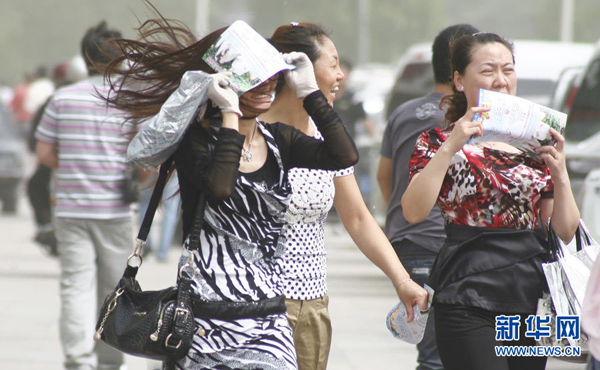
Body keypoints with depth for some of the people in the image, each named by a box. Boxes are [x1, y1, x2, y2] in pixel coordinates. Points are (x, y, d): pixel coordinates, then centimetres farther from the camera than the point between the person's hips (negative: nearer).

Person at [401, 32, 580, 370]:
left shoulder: (534, 143, 14)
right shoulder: (440, 142, 2)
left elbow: (566, 232, 11)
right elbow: (414, 212, -15)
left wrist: (560, 173, -5)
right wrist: (450, 146, -20)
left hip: (532, 302, 5)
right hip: (469, 307, -5)